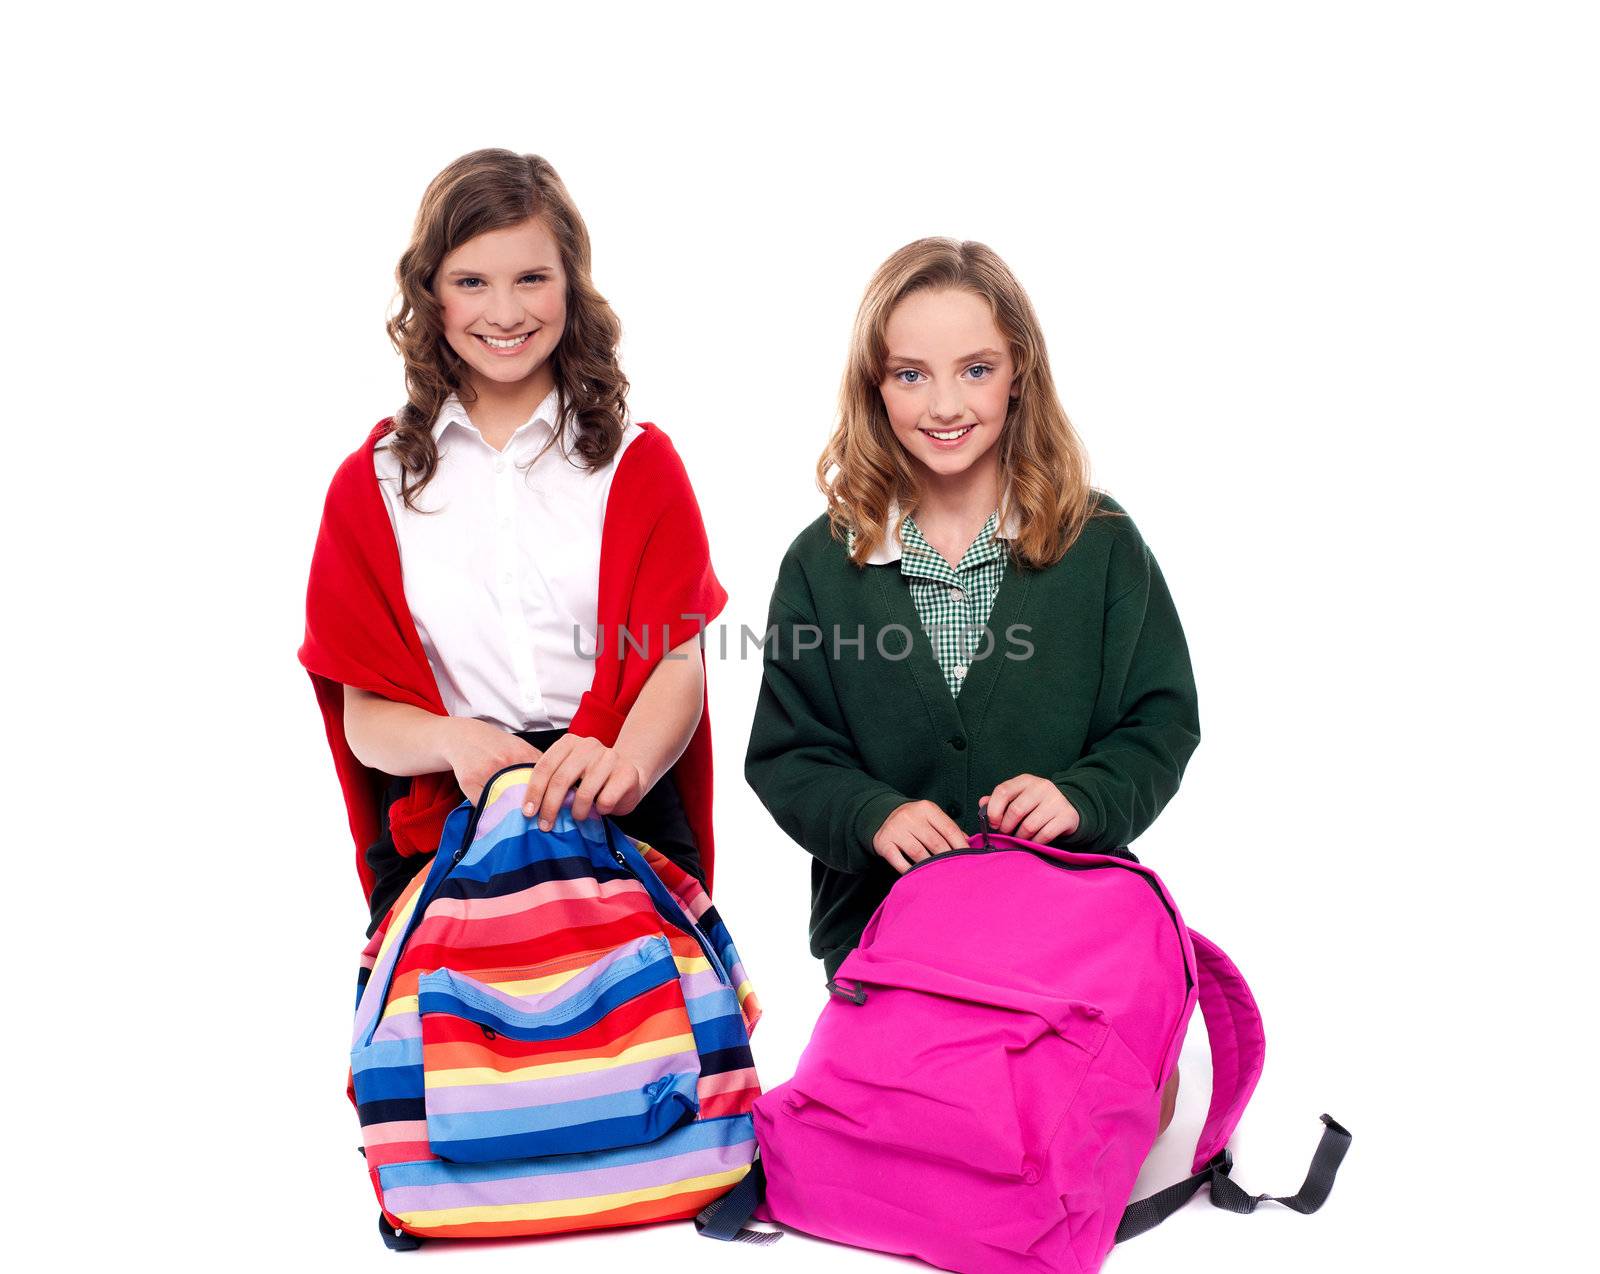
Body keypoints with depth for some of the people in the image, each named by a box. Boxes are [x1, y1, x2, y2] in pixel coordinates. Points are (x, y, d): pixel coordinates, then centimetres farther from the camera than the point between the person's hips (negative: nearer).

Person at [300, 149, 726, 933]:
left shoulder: (640, 466, 12)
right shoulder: (372, 482, 14)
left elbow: (678, 666, 0)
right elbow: (364, 717, 7)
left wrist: (626, 762, -24)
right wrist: (454, 740, -18)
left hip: (621, 831, 0)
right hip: (436, 840, 0)